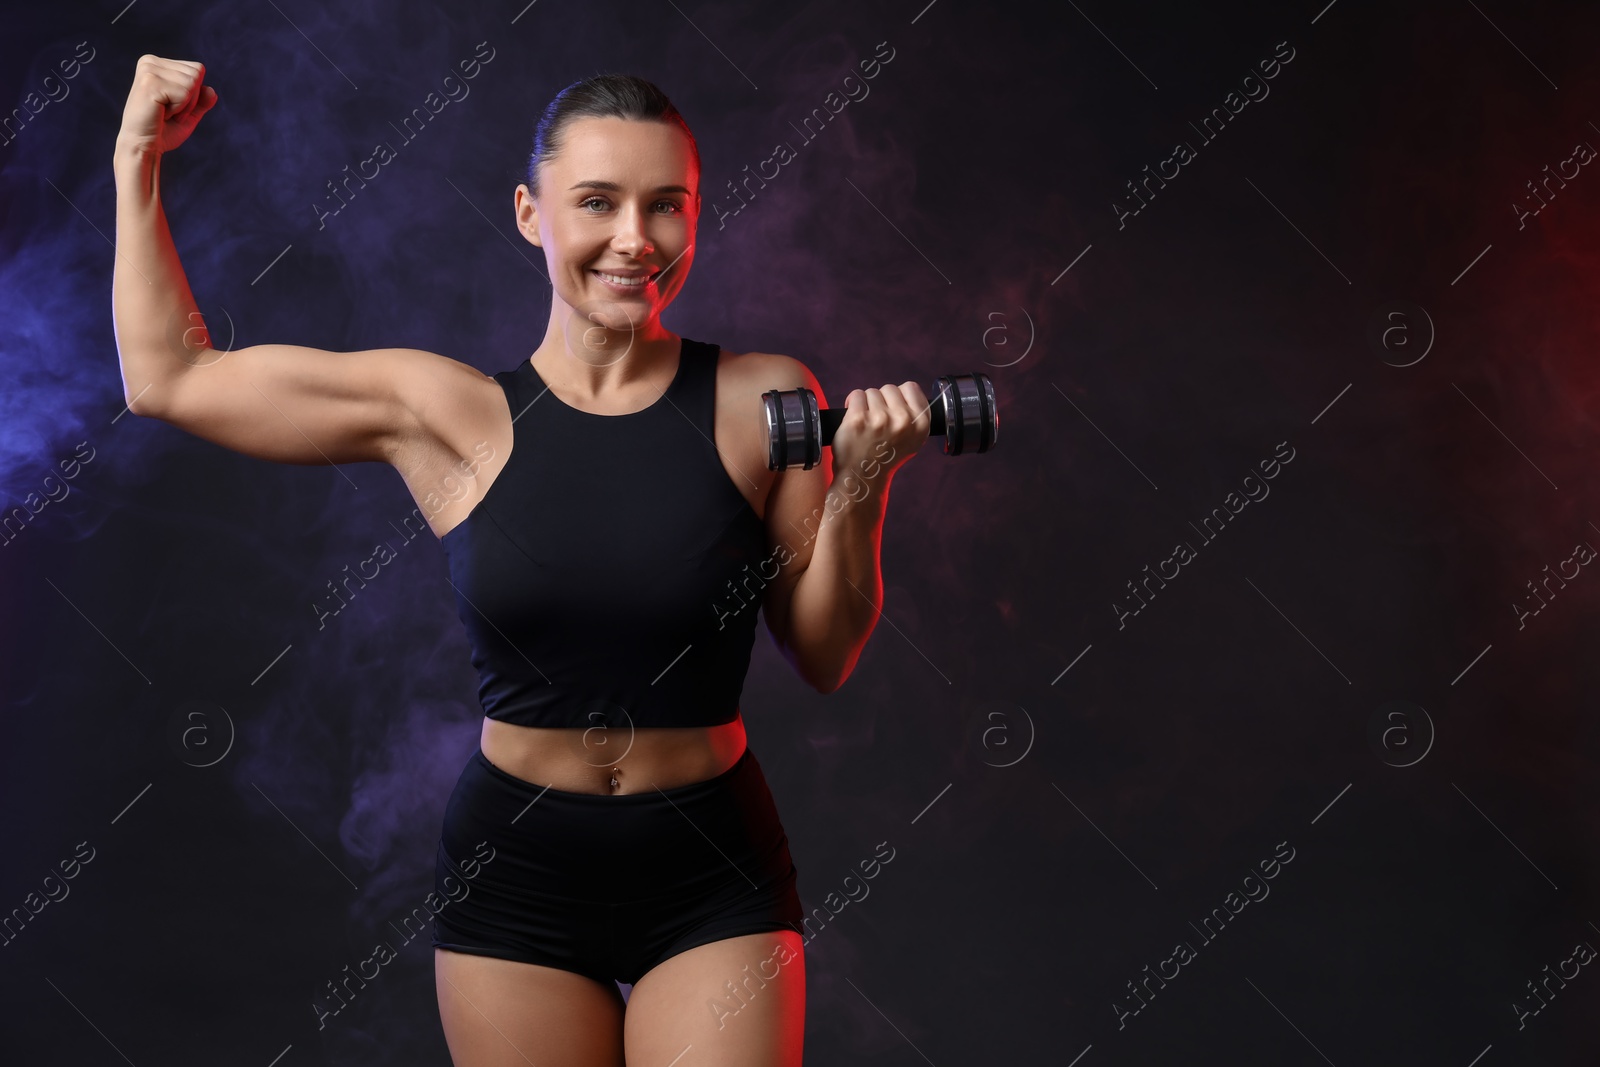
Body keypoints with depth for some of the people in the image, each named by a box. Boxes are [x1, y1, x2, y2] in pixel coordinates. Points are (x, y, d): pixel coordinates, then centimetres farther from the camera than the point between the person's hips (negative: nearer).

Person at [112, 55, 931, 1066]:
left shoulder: (762, 401, -6)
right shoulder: (444, 412, -5)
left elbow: (826, 659, 0)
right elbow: (167, 378, 3)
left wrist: (856, 495, -15)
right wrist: (139, 162, 7)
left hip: (711, 879, 0)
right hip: (515, 878, 1)